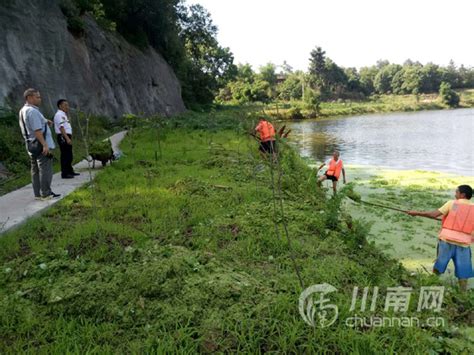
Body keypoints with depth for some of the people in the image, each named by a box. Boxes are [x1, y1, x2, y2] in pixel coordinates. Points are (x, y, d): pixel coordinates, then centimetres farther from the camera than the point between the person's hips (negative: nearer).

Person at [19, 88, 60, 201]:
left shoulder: (23, 110, 15)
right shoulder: (32, 111, -17)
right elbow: (37, 130, -23)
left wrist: (45, 122, 10)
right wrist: (45, 145, -25)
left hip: (31, 145, 10)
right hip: (40, 145, -10)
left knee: (35, 170, 12)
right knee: (45, 169, -5)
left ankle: (38, 194, 17)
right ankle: (46, 194, -2)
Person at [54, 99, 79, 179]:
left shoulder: (63, 115, 20)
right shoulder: (59, 115, -12)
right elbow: (61, 128, -20)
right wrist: (67, 138, -26)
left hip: (67, 137, 10)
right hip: (63, 137, -10)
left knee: (69, 155, 16)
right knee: (65, 155, -9)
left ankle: (70, 171, 26)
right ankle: (64, 173, -6)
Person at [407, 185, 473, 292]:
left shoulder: (451, 203, 0)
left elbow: (434, 214, -7)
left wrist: (417, 213, 1)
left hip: (447, 239, -1)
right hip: (463, 242, 1)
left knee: (439, 264, 12)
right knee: (463, 271, 7)